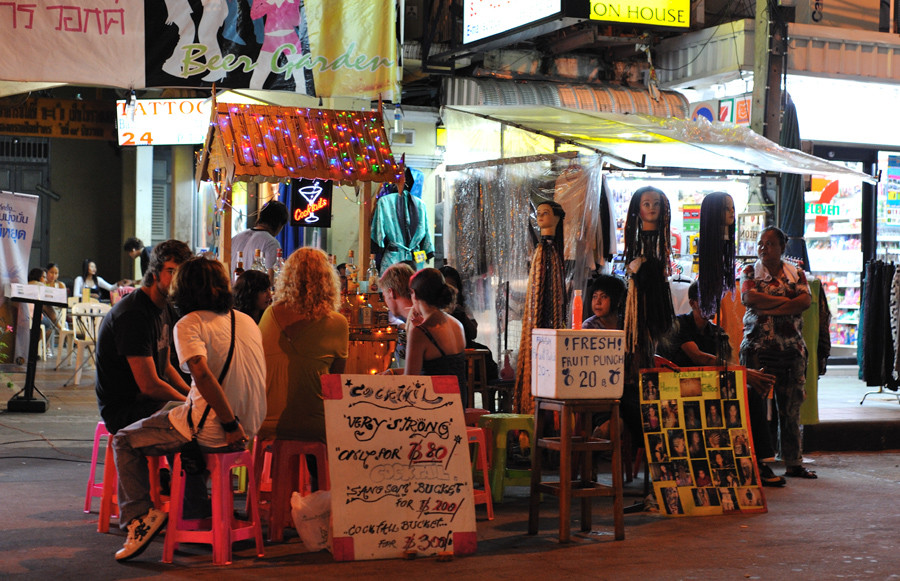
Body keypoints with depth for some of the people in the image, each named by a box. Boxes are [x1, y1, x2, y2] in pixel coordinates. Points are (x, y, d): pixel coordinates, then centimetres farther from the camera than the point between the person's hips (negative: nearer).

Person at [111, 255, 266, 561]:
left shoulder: (190, 324, -12)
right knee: (182, 422, 37)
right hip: (249, 430, 7)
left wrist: (230, 423, -21)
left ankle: (139, 519, 2)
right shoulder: (247, 321, 9)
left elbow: (202, 373, -27)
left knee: (125, 440, 11)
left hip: (212, 432, -7)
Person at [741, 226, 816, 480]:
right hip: (758, 347, -2)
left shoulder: (795, 273, 12)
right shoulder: (750, 271, 8)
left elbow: (805, 301, -5)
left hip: (792, 347, 2)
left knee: (791, 408, 3)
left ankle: (794, 463, 9)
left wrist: (768, 308, -11)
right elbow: (749, 297, -11)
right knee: (757, 406, -6)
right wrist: (787, 301, -6)